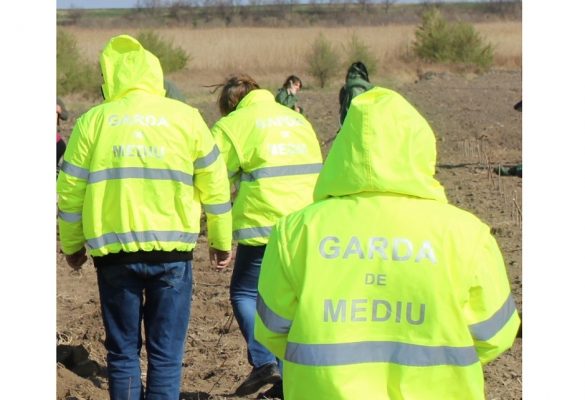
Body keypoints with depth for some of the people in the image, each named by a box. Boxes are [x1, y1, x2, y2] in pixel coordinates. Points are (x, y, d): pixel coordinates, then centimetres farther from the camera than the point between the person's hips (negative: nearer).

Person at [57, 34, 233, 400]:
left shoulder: (93, 121, 5)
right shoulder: (186, 117, 4)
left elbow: (70, 192, 6)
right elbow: (215, 186, 7)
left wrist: (72, 245, 20)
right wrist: (221, 242, 19)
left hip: (114, 251, 1)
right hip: (172, 250, 0)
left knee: (123, 351, 11)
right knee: (166, 354, 6)